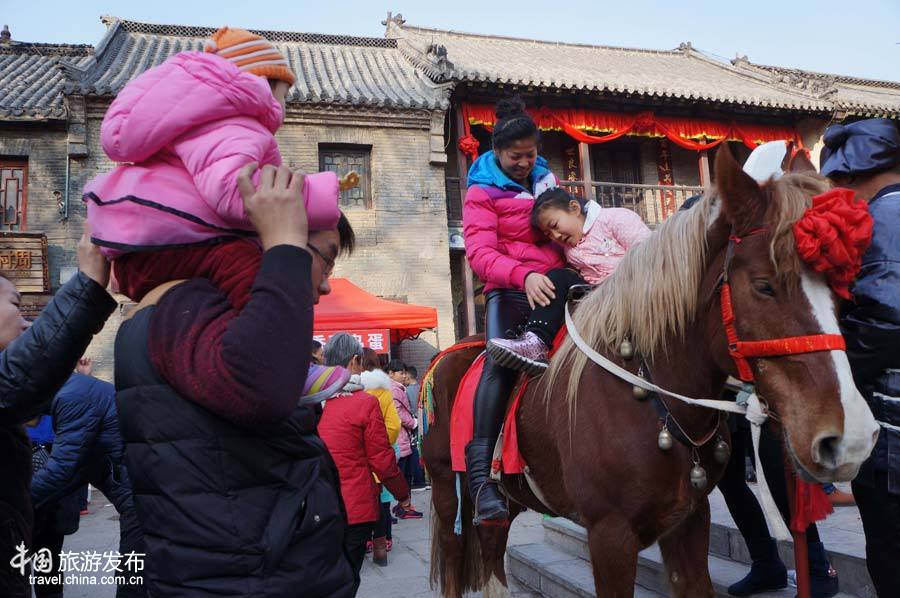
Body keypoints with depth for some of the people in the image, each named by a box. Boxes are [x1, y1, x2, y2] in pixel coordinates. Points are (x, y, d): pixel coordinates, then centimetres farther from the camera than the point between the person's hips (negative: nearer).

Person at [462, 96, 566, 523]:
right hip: (510, 291, -6)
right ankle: (480, 472, -36)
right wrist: (523, 275, -30)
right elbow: (479, 253, -11)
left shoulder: (548, 180, 21)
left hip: (556, 284, 6)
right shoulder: (482, 193, 4)